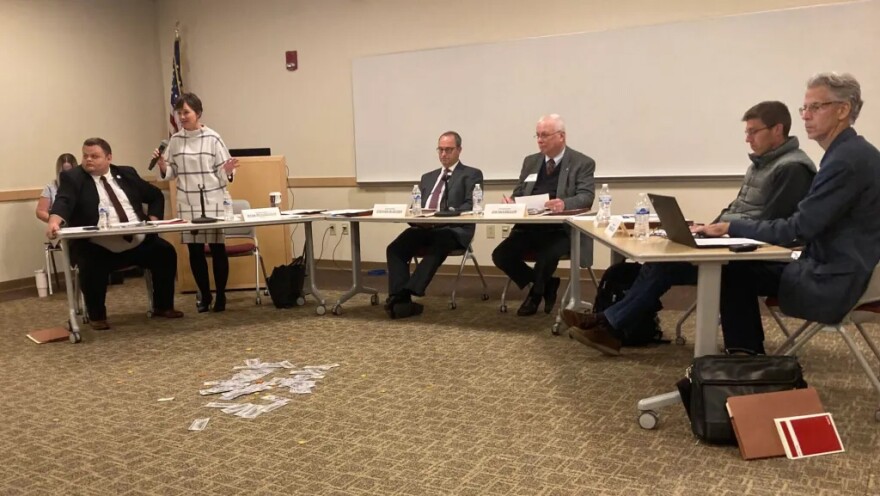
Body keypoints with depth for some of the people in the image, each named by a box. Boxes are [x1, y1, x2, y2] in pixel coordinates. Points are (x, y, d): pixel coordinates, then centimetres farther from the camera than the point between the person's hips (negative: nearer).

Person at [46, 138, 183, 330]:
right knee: (90, 267, -30)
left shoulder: (126, 173, 13)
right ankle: (97, 316, -3)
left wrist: (153, 220, 4)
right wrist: (55, 220, -39)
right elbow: (63, 201, -17)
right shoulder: (72, 177, 2)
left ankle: (163, 307, 8)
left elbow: (156, 196, 21)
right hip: (98, 248, -4)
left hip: (139, 244, 4)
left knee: (166, 253, -11)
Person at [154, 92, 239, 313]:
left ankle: (220, 295, 11)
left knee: (217, 247, -1)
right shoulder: (175, 140, 6)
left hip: (213, 201, -3)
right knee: (194, 250, 6)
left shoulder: (213, 138, -5)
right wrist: (162, 165, -8)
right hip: (187, 203, 4)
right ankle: (204, 295, 19)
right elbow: (171, 173, 11)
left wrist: (227, 172, -24)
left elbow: (222, 174, -3)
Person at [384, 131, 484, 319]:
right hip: (424, 227, 5)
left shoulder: (472, 174, 11)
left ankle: (407, 294, -45)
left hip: (453, 229, -5)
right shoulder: (428, 177, 29)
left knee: (435, 249, -39)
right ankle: (400, 298, -31)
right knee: (395, 248, -23)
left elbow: (472, 205, -4)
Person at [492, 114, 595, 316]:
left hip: (561, 229, -5)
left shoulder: (583, 163, 0)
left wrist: (565, 203, -34)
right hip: (528, 227, 6)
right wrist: (511, 201, -8)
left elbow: (586, 197, -12)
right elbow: (518, 194, 18)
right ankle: (545, 285, 6)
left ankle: (536, 293, 1)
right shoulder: (530, 162, 16)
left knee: (546, 256, -34)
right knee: (500, 255, -17)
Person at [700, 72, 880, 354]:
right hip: (835, 268, 9)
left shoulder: (847, 159, -21)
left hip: (834, 282, -9)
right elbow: (808, 226, 13)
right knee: (740, 267, 10)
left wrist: (731, 227, -13)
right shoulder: (850, 152, 11)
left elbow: (798, 229, -21)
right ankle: (748, 359, 17)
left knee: (734, 273, -3)